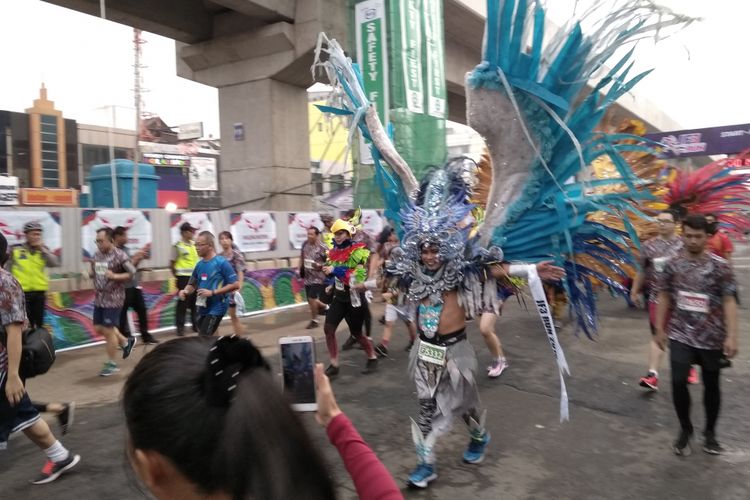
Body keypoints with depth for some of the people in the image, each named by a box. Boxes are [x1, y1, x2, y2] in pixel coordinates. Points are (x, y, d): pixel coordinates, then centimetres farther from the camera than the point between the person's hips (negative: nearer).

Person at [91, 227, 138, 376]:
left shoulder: (120, 255, -14)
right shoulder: (96, 255, 6)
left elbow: (133, 273, -12)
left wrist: (115, 276, -22)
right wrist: (91, 274, -3)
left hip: (113, 298, -7)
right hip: (99, 298, 8)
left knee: (108, 330, -2)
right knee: (99, 328, 13)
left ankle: (111, 364, 13)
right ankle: (126, 342, 33)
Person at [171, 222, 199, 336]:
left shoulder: (194, 245, 9)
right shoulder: (177, 246, -8)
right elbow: (172, 264, -3)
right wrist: (177, 276, 2)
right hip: (184, 277, -5)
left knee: (195, 302, 12)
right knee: (183, 303, -1)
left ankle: (196, 324, 23)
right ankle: (180, 327, 7)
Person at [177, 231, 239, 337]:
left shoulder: (221, 262, -13)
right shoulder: (199, 264, 7)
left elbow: (235, 284, -16)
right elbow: (193, 284, 18)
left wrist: (212, 292, -20)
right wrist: (185, 291, -6)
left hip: (216, 307, -7)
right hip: (203, 307, 7)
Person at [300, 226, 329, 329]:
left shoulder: (322, 248, -16)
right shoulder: (305, 244, 3)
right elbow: (302, 257, 18)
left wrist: (320, 266, -23)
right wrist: (300, 269, 10)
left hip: (318, 277, -7)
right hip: (307, 277, 7)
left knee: (312, 298, -10)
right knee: (310, 300, 11)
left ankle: (314, 320, 7)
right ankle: (324, 307, 36)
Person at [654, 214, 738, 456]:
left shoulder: (720, 266, -8)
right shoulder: (672, 264, -1)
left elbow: (729, 301, -8)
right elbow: (664, 297, 7)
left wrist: (731, 336, -14)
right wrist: (660, 329, 6)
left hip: (712, 337, -1)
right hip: (680, 335, 1)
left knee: (711, 384, 12)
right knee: (678, 382, -6)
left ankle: (709, 432, 31)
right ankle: (685, 429, 17)